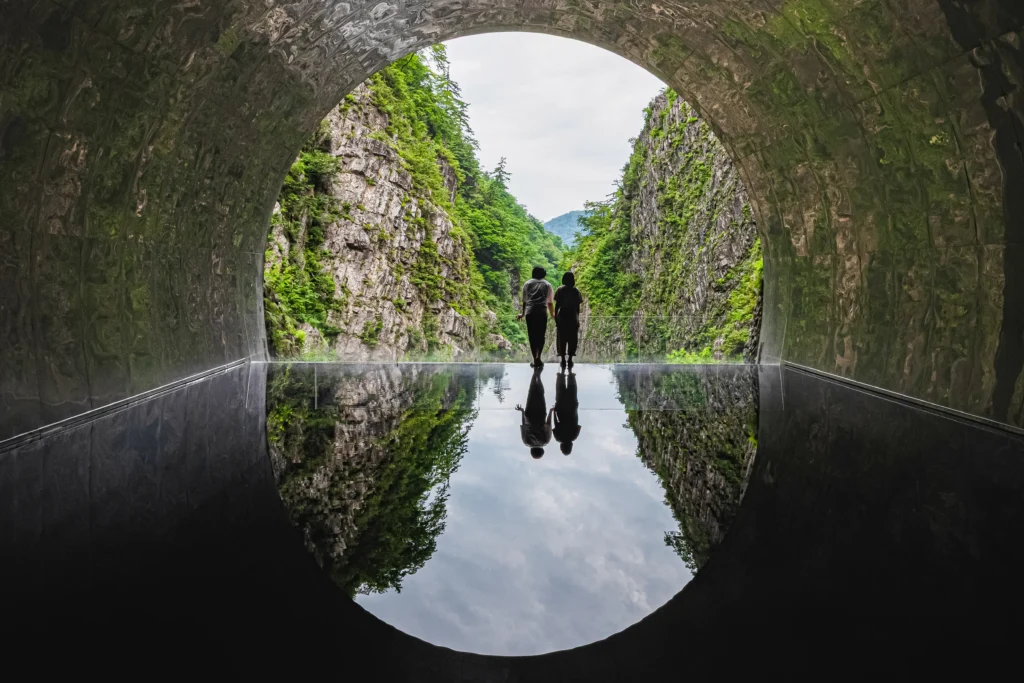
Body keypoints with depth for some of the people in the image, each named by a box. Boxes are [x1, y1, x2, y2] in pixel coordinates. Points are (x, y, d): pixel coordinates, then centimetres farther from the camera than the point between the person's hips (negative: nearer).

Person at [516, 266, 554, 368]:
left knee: (532, 336, 5)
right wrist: (552, 314, 28)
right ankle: (538, 358, -8)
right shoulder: (547, 284, 14)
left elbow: (524, 301, 15)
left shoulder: (527, 283, 15)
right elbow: (550, 302, 14)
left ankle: (535, 360, 3)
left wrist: (523, 314, 28)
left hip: (530, 312, 1)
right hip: (542, 312, 0)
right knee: (541, 336, 7)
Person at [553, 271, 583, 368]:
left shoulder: (560, 290, -1)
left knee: (562, 339, 5)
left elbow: (557, 305, -3)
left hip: (562, 317, 0)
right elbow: (578, 307, 0)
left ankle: (563, 360, 3)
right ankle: (570, 360, 4)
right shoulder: (576, 291, 0)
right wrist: (577, 319, 7)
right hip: (573, 318, 0)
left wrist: (555, 317, 2)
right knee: (572, 339, 6)